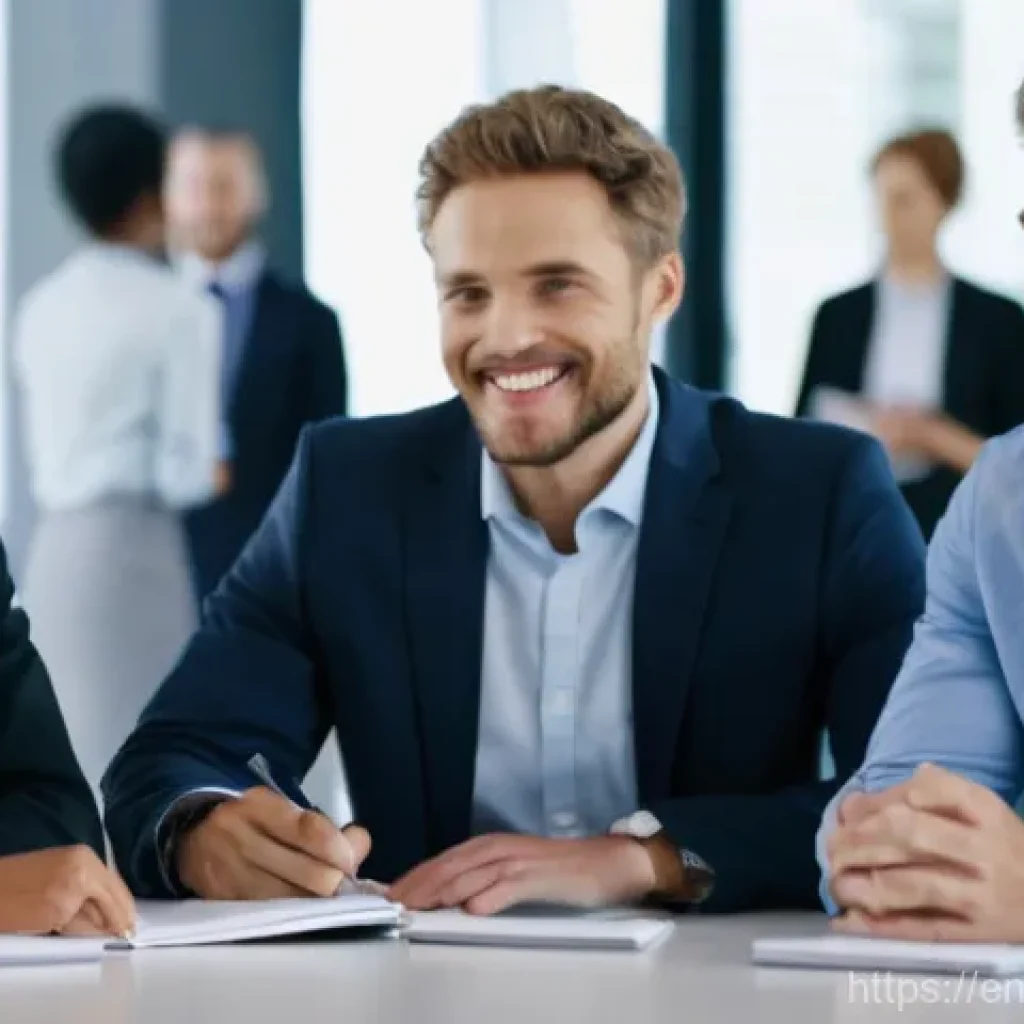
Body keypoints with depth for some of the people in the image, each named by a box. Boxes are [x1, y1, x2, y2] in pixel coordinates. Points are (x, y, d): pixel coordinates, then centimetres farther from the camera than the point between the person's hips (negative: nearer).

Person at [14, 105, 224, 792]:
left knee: (73, 762, 11)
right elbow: (185, 474, -13)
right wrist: (225, 472, 9)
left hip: (57, 548, 7)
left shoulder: (42, 308, 11)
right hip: (134, 549, -7)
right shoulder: (180, 310, -9)